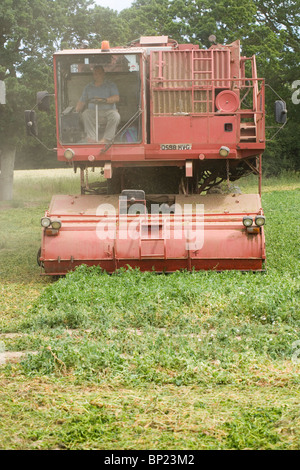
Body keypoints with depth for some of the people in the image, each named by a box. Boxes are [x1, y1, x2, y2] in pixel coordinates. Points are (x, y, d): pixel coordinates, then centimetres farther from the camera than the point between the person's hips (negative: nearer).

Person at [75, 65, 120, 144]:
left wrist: (104, 100, -19)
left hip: (108, 111, -2)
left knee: (115, 116, -35)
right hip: (93, 111, 2)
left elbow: (116, 98, -3)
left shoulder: (110, 85, 12)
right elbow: (82, 102, 17)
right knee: (86, 114, -32)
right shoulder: (88, 87, 21)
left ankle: (106, 140, -35)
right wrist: (76, 112, -1)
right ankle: (92, 140, -38)